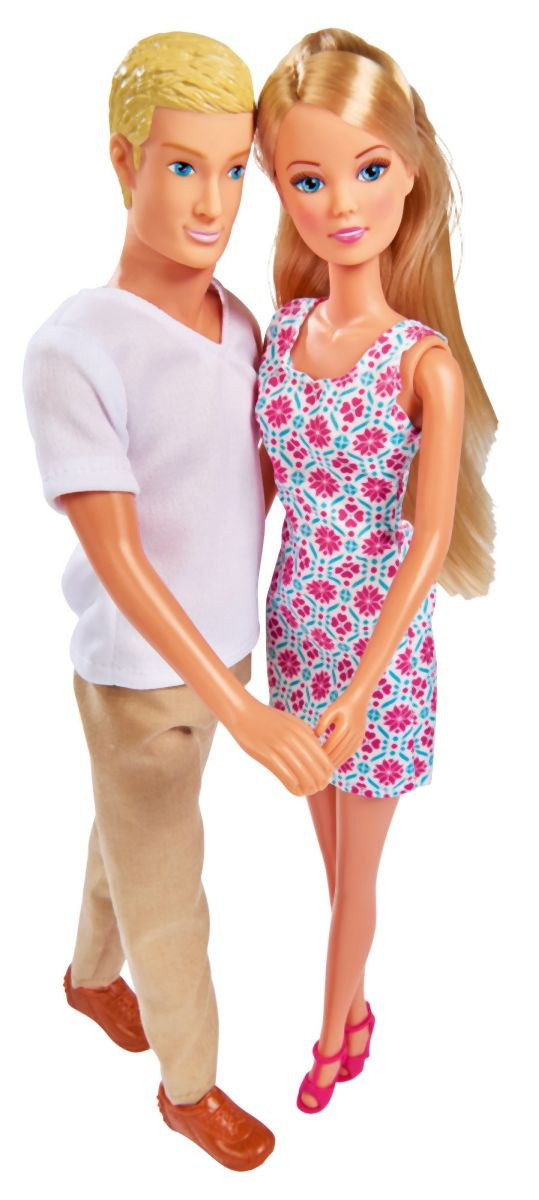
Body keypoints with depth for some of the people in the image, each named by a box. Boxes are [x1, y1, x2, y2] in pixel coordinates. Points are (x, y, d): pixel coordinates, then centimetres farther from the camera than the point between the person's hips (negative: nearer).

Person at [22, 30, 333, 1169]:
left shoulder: (240, 320, -3)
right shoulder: (74, 348, -24)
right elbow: (115, 559, -25)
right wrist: (242, 713, -27)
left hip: (222, 646, 6)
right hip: (141, 675, -6)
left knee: (131, 837, 28)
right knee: (166, 894, 14)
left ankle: (90, 976, 57)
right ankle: (190, 1084, 41)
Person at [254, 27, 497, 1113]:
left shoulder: (426, 361, -19)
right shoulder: (280, 331, -4)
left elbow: (430, 548, -18)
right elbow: (262, 484, 5)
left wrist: (362, 689, -19)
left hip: (380, 642, -4)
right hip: (293, 620, 5)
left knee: (356, 865, 15)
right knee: (326, 825, 22)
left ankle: (334, 1032, 42)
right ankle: (354, 1006, 48)